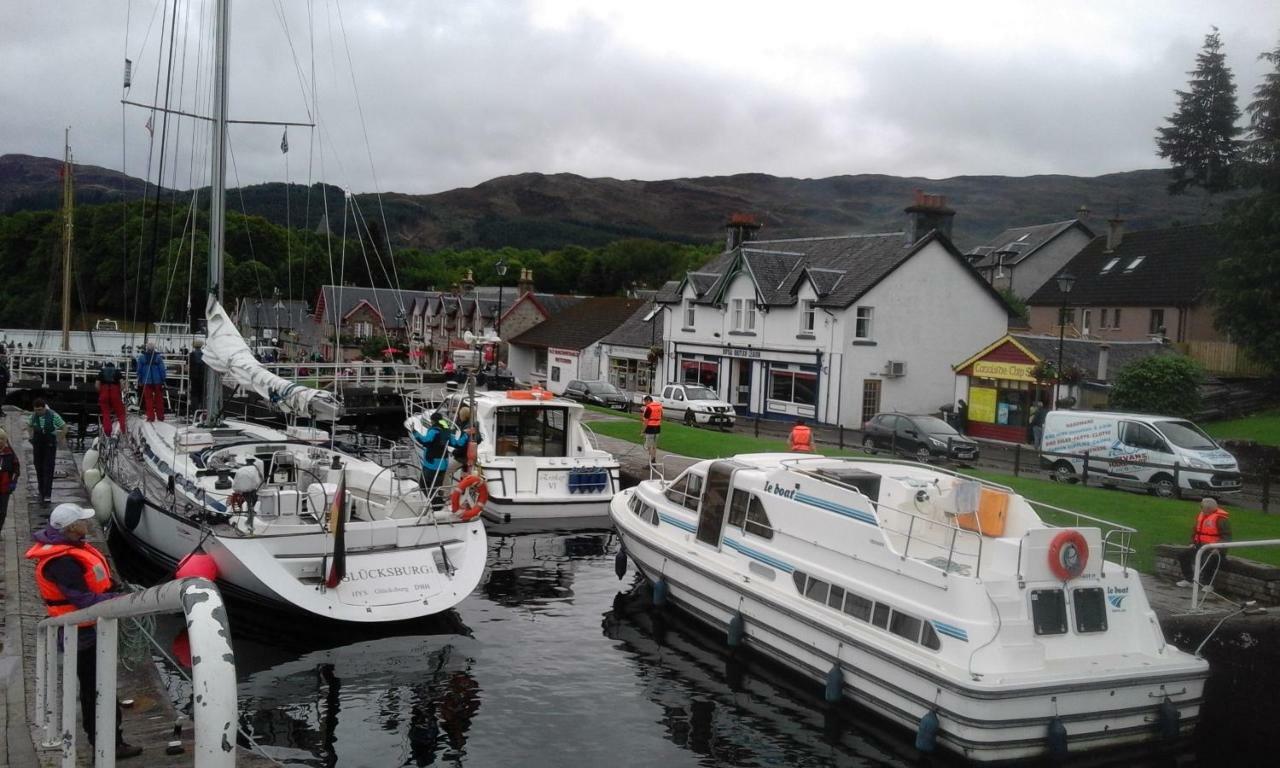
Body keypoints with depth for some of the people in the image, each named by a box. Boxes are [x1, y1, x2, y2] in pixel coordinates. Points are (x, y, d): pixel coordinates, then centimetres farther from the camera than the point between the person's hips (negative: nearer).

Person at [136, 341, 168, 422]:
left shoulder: (141, 357, -2)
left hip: (146, 381, 0)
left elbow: (139, 370, 3)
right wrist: (163, 380, 3)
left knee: (148, 399, 6)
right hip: (157, 381, 0)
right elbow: (162, 370, -4)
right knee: (159, 399, 9)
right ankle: (160, 416, 14)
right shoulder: (159, 357, -6)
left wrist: (139, 381, 11)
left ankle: (150, 416, 3)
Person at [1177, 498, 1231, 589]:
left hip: (1214, 548, -8)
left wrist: (1218, 548, -25)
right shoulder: (1201, 515, 12)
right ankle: (1187, 579, 9)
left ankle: (1208, 584, -15)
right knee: (1183, 555, -2)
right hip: (1200, 546, 8)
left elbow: (1226, 536, -15)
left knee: (1207, 560, -34)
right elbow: (1195, 531, 25)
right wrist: (1193, 543, 11)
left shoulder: (1221, 518, -13)